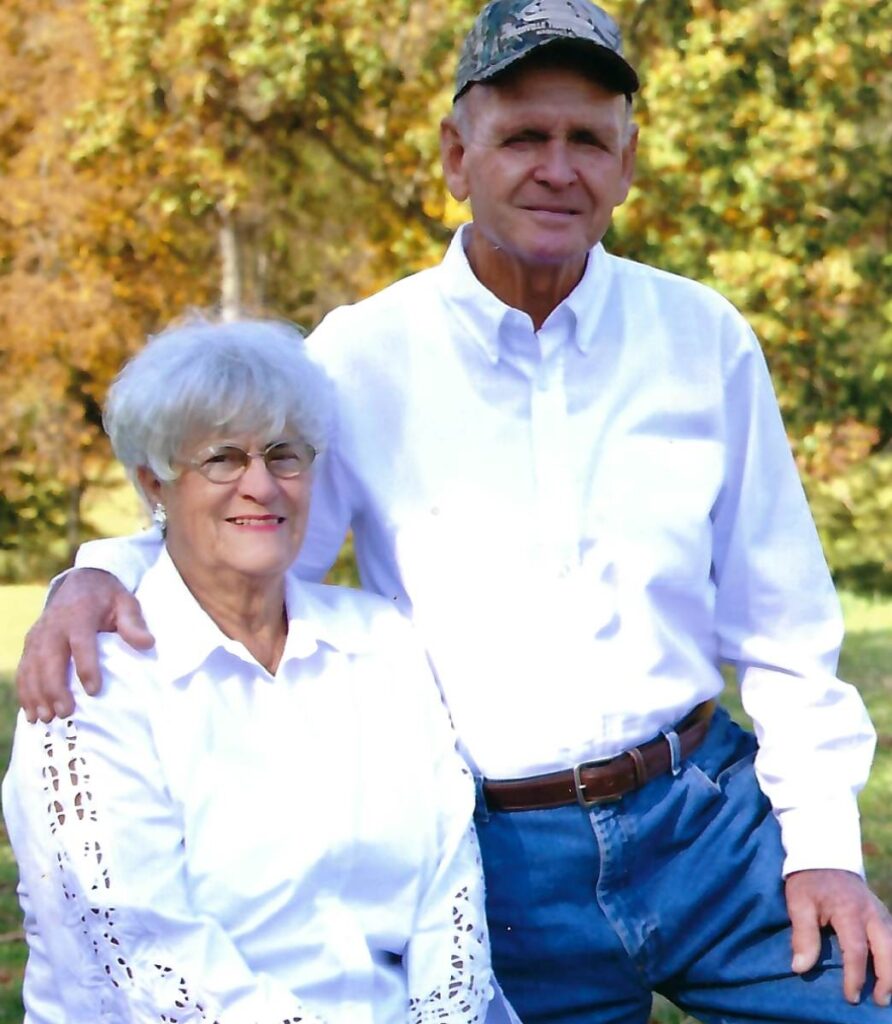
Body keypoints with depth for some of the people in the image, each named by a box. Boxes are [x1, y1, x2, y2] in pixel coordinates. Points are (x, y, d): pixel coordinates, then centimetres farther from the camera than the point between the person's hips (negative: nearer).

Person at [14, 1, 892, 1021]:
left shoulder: (703, 340, 4)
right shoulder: (364, 357, -2)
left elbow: (784, 627, 8)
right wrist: (102, 576, -16)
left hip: (707, 818, 2)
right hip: (502, 863, -1)